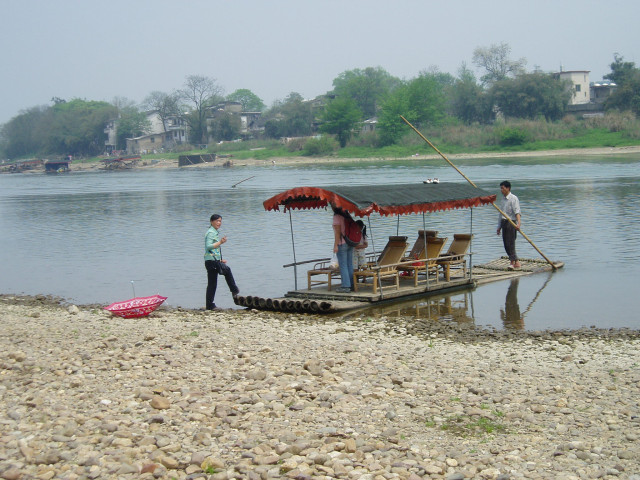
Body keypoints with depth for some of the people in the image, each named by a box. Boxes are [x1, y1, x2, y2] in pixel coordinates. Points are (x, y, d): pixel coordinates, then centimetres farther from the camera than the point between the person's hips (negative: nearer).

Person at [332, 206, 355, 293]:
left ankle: (346, 286, -6)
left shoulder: (337, 216, -12)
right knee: (350, 265, 10)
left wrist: (336, 245, -16)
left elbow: (338, 231, -17)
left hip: (341, 243, -7)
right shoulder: (347, 215, 10)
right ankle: (351, 285, 13)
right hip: (350, 243, 8)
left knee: (343, 265, -5)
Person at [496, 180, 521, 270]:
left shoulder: (513, 198, -9)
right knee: (506, 244, 7)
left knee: (510, 243, -12)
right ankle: (516, 262, 15)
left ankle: (512, 262, -13)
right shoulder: (503, 199, 16)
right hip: (504, 222, 8)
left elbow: (517, 212, -20)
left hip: (511, 223, -8)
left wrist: (518, 223, -33)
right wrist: (499, 227, 22)